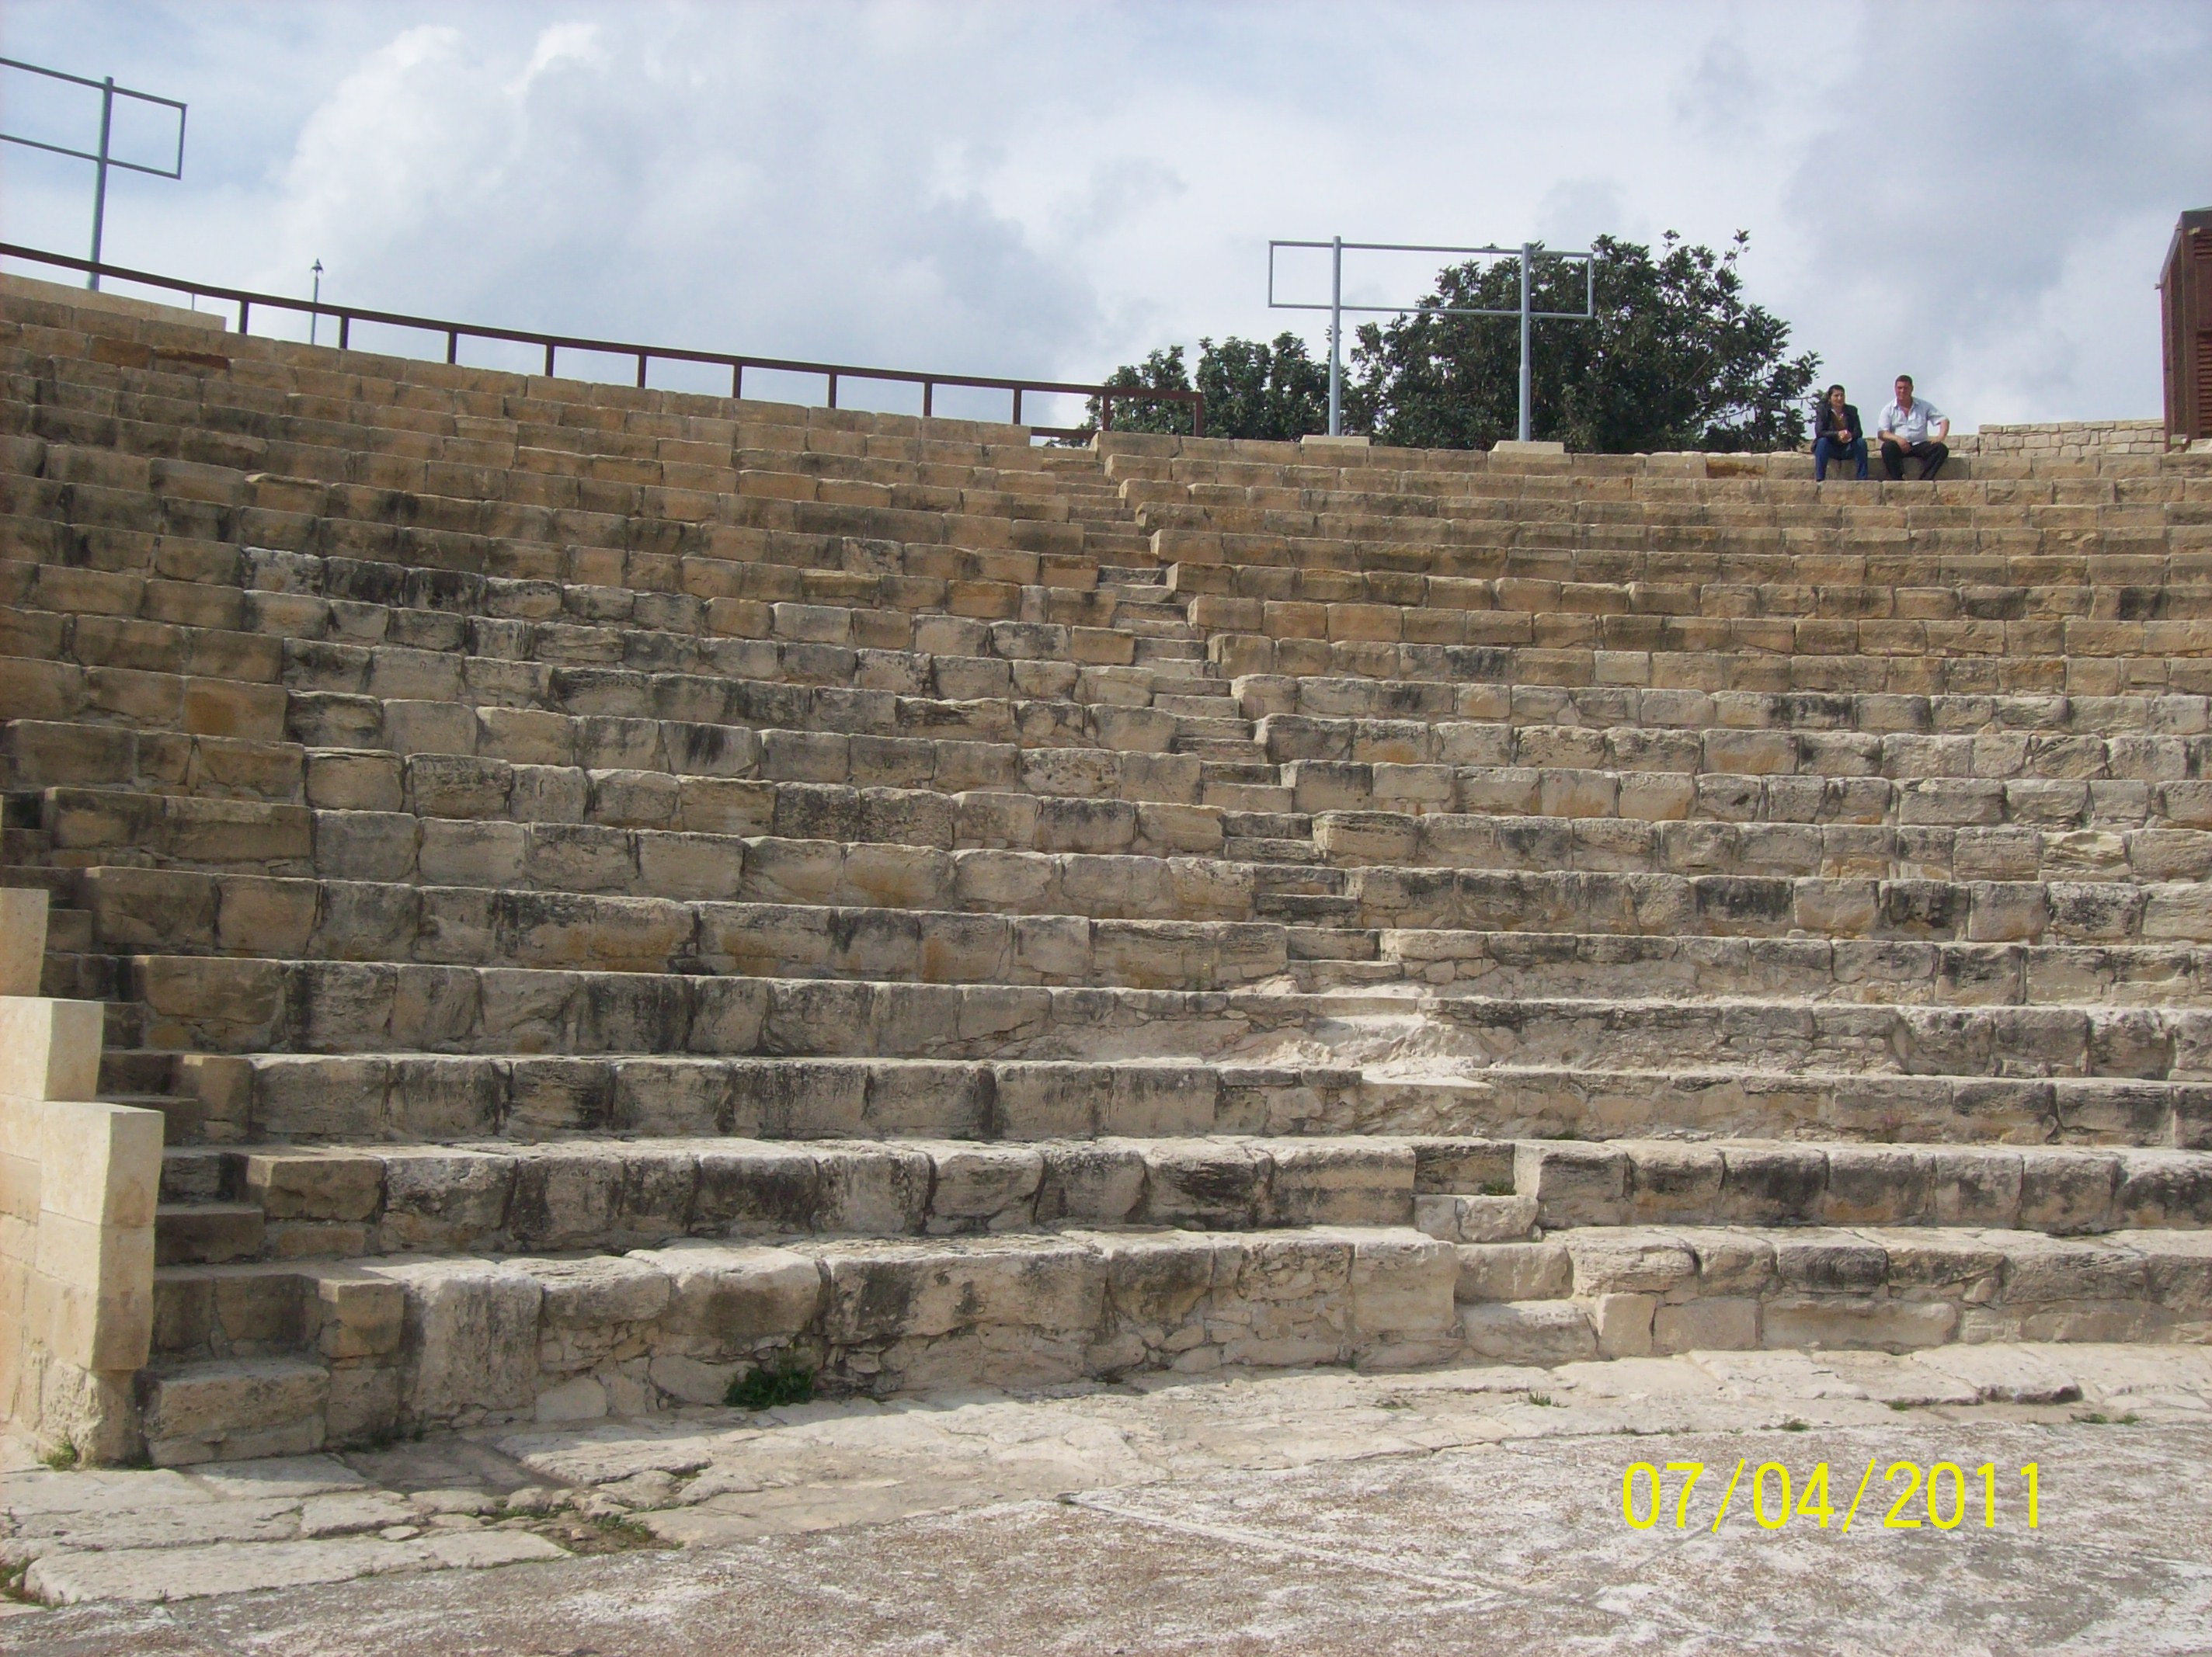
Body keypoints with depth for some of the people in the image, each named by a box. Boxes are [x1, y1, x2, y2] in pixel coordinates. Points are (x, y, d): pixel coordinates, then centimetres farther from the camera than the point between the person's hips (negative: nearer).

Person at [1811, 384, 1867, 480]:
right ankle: (1819, 479, -39)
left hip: (1847, 449, 2)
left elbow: (1859, 432, -7)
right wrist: (1837, 434, -34)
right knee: (1822, 441, -32)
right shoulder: (1822, 411, -5)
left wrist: (1850, 435, -32)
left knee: (1861, 442, -24)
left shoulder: (1852, 410, 2)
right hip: (1830, 448, -2)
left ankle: (1862, 479, -27)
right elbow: (1819, 432, -18)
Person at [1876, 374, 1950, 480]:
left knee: (1941, 449, -26)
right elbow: (1881, 433, -4)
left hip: (1920, 444, 2)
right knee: (1887, 447, -36)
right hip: (1900, 445, -2)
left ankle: (1924, 481, -36)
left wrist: (1940, 437, -11)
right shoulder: (1889, 410, 8)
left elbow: (1944, 420, 10)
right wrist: (1897, 438, -25)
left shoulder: (1924, 406, 13)